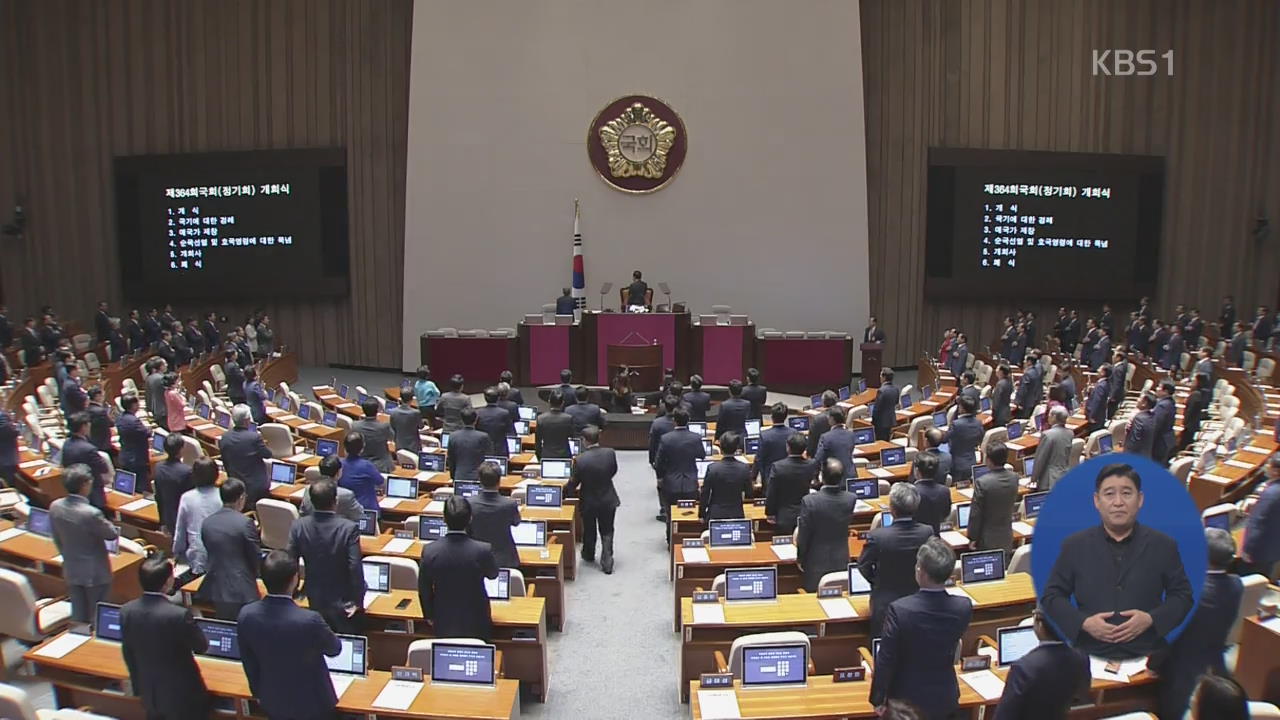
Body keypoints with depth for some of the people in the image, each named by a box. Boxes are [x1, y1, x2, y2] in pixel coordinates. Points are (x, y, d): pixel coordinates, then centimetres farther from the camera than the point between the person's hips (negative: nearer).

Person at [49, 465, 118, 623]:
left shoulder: (55, 507, -9)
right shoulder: (91, 513, -30)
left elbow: (57, 539, 4)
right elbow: (111, 534, -14)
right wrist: (103, 522, 4)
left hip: (71, 571, 6)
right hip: (95, 573, -6)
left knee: (78, 618, 19)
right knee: (96, 618, 11)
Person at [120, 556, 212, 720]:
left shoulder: (127, 610, -12)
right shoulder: (179, 615, -30)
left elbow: (128, 654, 2)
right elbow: (202, 646, -13)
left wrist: (138, 685, 17)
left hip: (149, 693, 5)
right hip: (181, 696, -5)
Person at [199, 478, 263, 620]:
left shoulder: (207, 522, 2)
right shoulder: (245, 523, -15)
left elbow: (211, 553, 12)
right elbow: (256, 557, -7)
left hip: (214, 589, 5)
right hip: (241, 591, -5)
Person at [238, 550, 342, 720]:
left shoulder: (246, 615, -19)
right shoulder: (309, 620, -33)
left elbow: (249, 663, -2)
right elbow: (334, 649, -11)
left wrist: (258, 692, 15)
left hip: (272, 701, 4)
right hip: (311, 702, -4)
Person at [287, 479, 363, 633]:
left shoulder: (298, 526, -13)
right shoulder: (349, 528, -24)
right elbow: (355, 568, -22)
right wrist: (358, 600, -11)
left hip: (314, 599, 4)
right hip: (343, 602, -4)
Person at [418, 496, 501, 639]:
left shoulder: (429, 551, -18)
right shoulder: (483, 550, -23)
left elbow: (424, 590, -4)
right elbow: (493, 574, 0)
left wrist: (429, 616, 12)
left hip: (443, 624, 2)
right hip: (475, 624, -1)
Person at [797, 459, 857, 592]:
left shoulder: (809, 501, -22)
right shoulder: (851, 499, -12)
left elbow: (803, 535, -13)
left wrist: (800, 558, 2)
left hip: (817, 562, -3)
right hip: (842, 561, 3)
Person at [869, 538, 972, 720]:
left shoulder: (899, 610, -28)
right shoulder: (964, 608, -18)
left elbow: (885, 661, -18)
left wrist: (877, 698, -6)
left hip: (907, 698, -3)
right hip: (945, 698, 3)